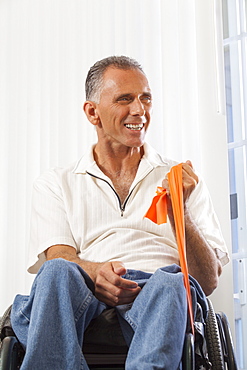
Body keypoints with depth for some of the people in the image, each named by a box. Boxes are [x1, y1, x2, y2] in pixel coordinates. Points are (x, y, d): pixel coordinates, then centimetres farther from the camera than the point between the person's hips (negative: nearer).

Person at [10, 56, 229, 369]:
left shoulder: (179, 181, 22)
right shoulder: (56, 185, 22)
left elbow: (208, 282, 13)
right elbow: (56, 259, 4)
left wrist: (178, 212, -4)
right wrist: (95, 272, -20)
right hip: (85, 299, 0)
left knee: (169, 285, -36)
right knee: (57, 273, -35)